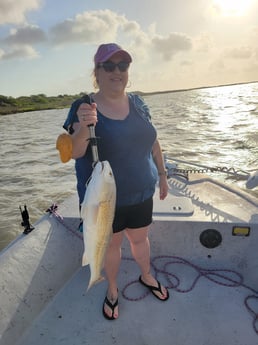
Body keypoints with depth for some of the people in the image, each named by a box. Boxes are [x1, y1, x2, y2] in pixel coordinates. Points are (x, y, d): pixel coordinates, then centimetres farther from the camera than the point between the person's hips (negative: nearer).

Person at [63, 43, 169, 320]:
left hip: (141, 193, 3)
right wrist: (83, 127, -40)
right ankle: (112, 289, 44)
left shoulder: (137, 103, 0)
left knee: (140, 238, 21)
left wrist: (162, 174, 11)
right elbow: (74, 152, -21)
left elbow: (152, 142, 8)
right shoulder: (83, 107, -11)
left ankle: (146, 276, 50)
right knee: (111, 244, 17)